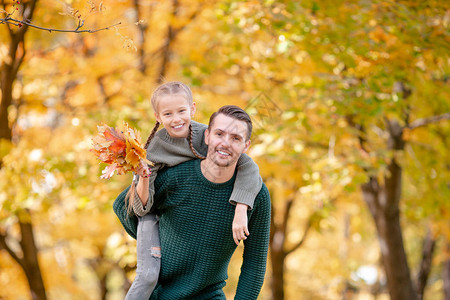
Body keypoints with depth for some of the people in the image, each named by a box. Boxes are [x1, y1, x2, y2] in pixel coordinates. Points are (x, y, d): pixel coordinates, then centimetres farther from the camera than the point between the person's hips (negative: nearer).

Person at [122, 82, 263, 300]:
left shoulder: (206, 135, -23)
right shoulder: (153, 147, -23)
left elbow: (249, 167, -30)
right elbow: (142, 207, -22)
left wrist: (240, 211, -42)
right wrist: (143, 178, -42)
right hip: (156, 215, -3)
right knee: (148, 276, -20)